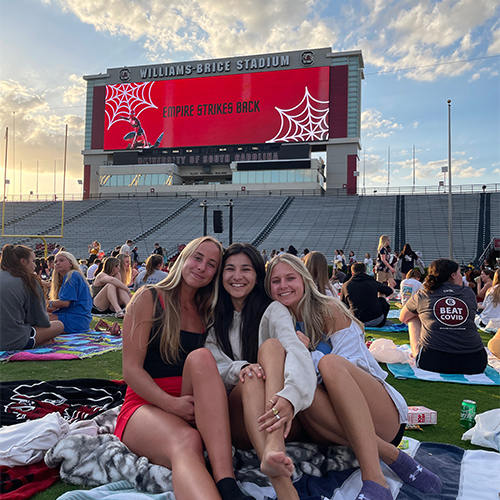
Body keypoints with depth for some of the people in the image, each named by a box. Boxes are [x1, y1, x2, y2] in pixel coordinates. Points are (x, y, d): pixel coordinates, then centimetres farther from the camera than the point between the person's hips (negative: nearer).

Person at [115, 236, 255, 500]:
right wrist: (171, 403, -22)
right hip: (146, 404, -3)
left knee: (200, 357, -31)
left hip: (191, 409, 3)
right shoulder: (148, 299, 2)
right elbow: (131, 370, -5)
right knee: (187, 441, -39)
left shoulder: (207, 313, 16)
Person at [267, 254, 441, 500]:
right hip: (338, 426, 3)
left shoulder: (329, 310, -2)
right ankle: (391, 456, -26)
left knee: (329, 362, -33)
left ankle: (373, 475, -40)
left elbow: (335, 367, -8)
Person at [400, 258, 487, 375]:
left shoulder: (422, 294, 5)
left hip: (432, 362, -2)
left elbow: (403, 318, 23)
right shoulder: (469, 293, 10)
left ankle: (417, 353, 25)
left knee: (413, 319, 23)